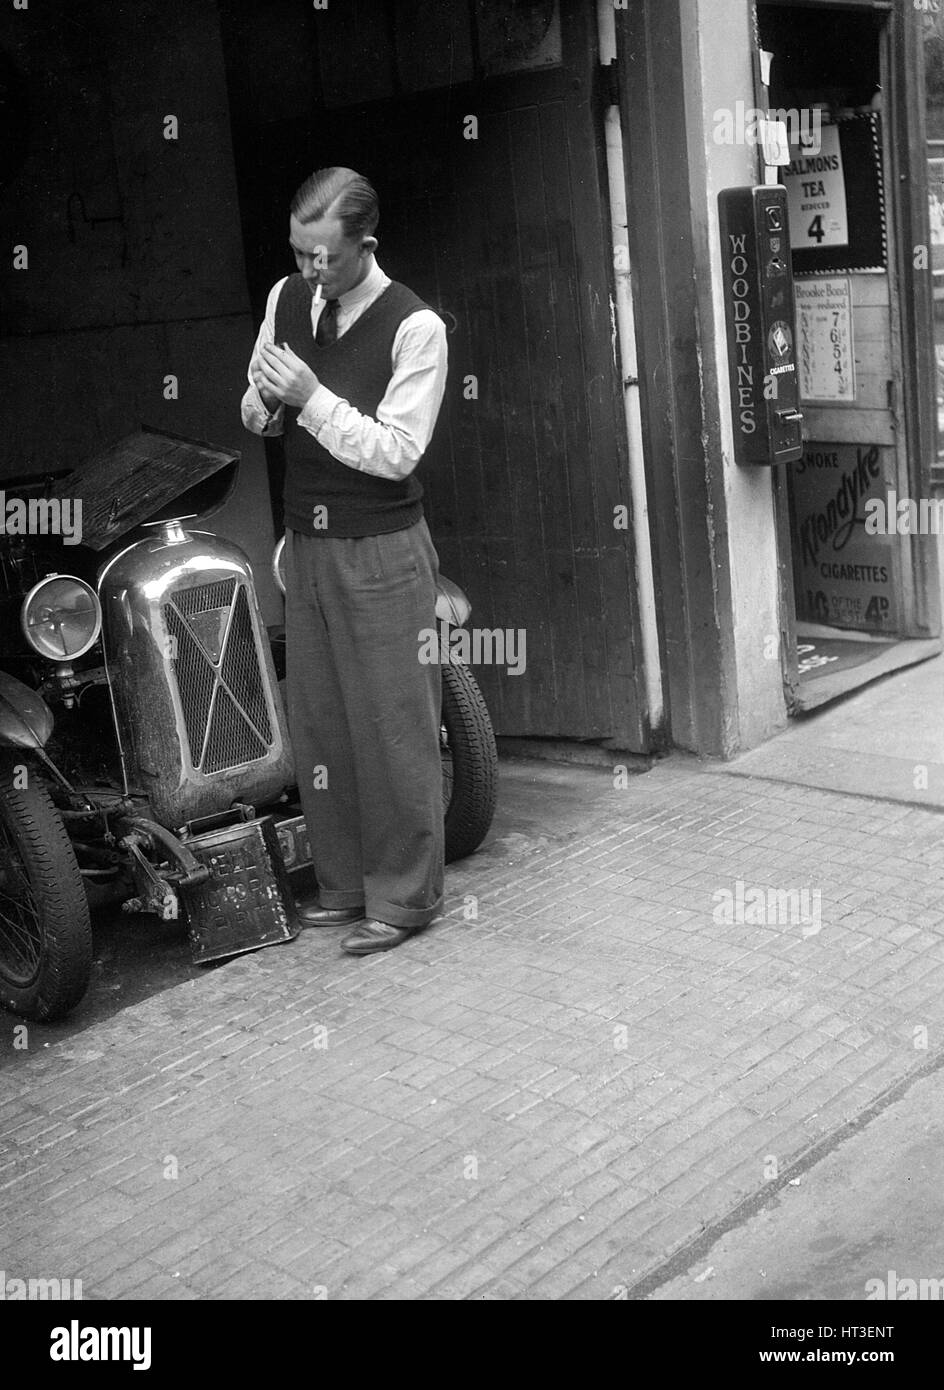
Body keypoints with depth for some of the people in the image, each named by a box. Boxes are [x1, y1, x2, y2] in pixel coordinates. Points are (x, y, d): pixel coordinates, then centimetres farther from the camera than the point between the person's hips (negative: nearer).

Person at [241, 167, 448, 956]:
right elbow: (257, 412, 16)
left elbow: (396, 451, -16)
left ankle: (403, 898, 14)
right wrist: (261, 403, -7)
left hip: (382, 551, -6)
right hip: (305, 543, 6)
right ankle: (343, 886, 24)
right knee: (318, 724, 11)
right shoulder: (287, 299, 6)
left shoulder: (415, 327, -12)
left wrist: (312, 397, -23)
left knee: (393, 727, 0)